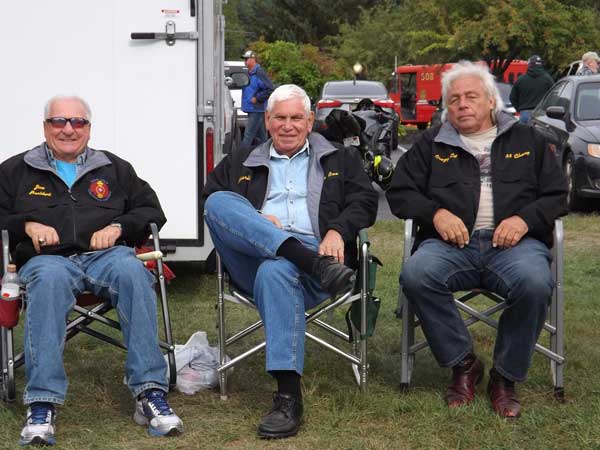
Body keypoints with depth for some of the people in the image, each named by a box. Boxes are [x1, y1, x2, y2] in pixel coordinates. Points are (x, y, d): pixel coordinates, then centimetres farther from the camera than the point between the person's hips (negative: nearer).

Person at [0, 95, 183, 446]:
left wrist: (118, 226, 2)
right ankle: (42, 406, -45)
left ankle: (151, 394, -38)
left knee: (132, 271, -37)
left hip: (106, 255, 1)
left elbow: (152, 211, 22)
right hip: (48, 257, -1)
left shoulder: (115, 168, 26)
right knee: (49, 279, -40)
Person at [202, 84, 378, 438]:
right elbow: (210, 200, 15)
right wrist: (253, 221, -4)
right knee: (220, 204, -27)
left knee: (275, 271, -40)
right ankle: (316, 263, -40)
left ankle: (289, 395, -43)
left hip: (316, 248, -2)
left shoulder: (340, 160, 25)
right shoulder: (241, 164, 28)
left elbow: (365, 202, 11)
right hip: (254, 256, 3)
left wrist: (338, 230, -10)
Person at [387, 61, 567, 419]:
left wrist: (525, 218, -6)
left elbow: (557, 195, 15)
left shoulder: (527, 140, 21)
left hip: (514, 242, -1)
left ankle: (506, 377, -14)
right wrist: (435, 213, -4)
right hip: (451, 243, 1)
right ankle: (463, 363, -13)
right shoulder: (432, 145, 22)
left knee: (535, 282, -36)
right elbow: (400, 193, 16)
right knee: (416, 275, -33)